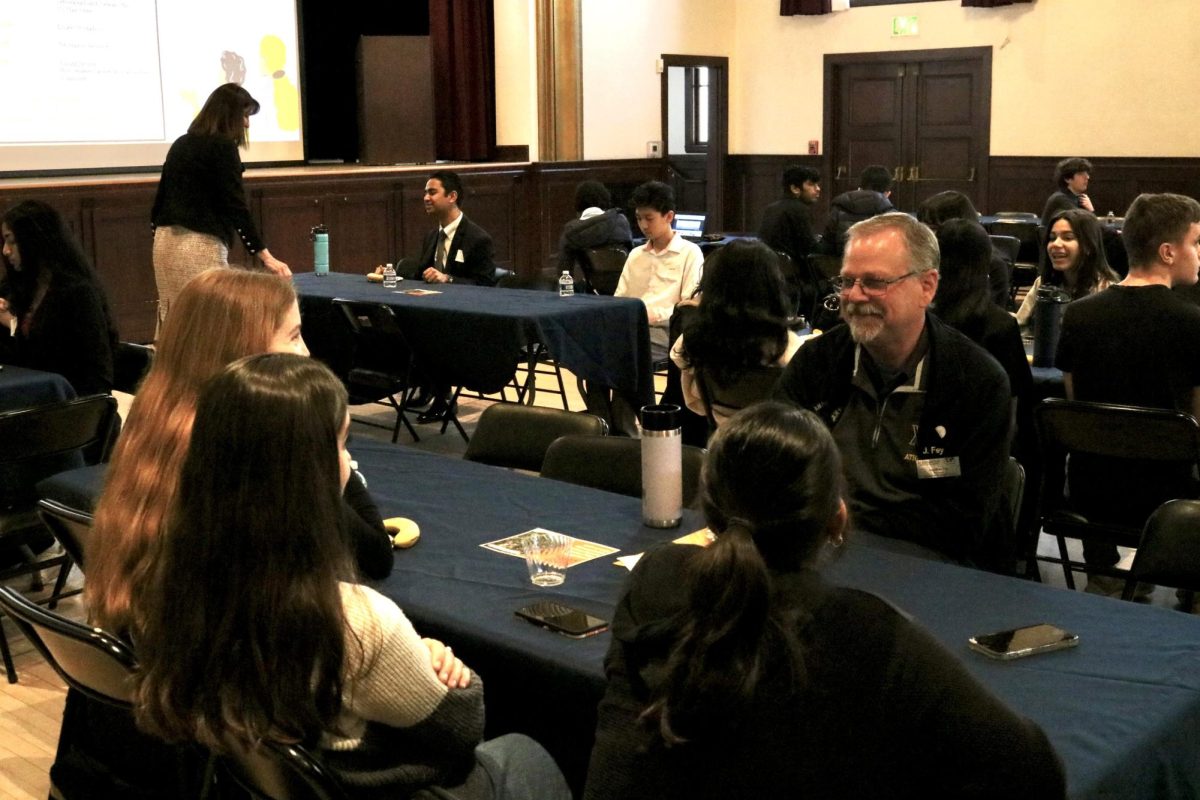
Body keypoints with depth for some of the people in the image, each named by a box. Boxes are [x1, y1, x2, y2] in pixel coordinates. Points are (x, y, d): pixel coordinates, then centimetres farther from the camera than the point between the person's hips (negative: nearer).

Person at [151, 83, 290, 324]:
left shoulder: (181, 144, 15)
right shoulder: (222, 146, -7)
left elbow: (160, 199, 18)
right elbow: (236, 207, -14)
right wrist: (265, 256, -15)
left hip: (165, 241, 8)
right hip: (200, 245, -8)